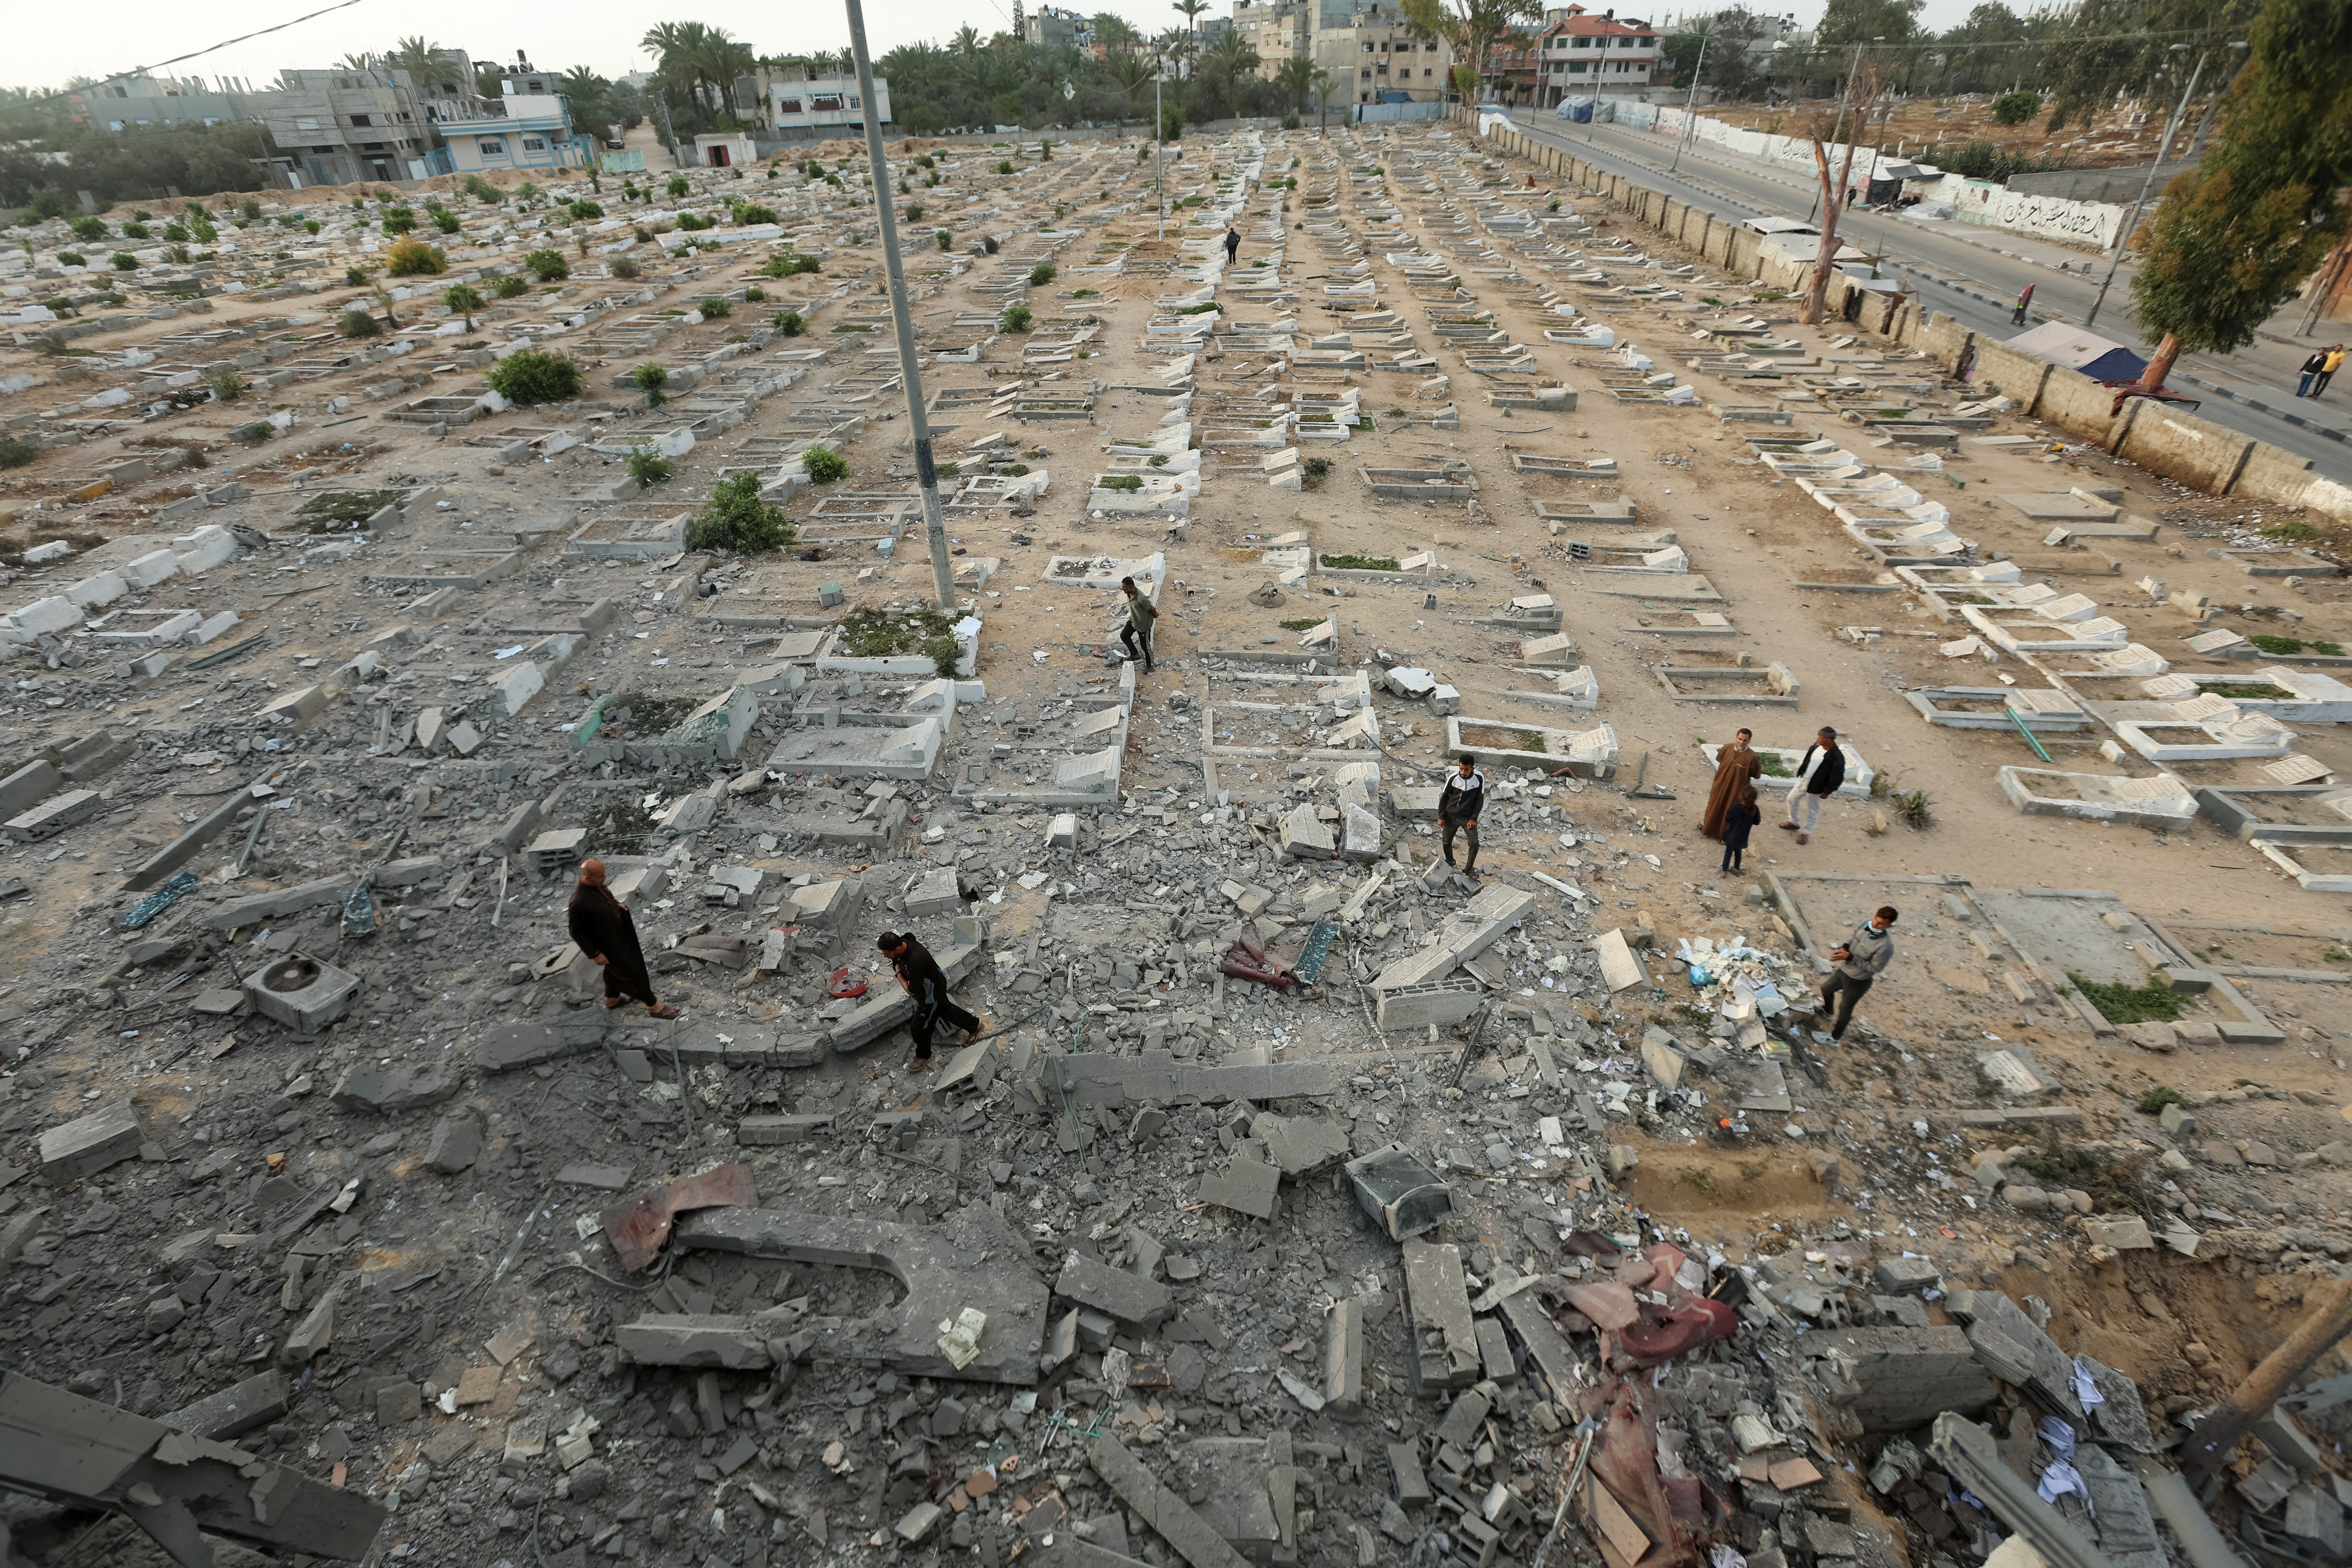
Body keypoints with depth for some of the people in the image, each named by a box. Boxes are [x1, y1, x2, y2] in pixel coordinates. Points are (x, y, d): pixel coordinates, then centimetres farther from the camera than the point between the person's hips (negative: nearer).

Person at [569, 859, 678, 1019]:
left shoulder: (596, 885, -11)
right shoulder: (579, 902, -35)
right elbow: (576, 932, -23)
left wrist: (616, 905, -6)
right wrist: (594, 954, -18)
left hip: (619, 934, 8)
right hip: (608, 944, -8)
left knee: (615, 969, 29)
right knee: (632, 972, 7)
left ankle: (612, 999, 54)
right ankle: (653, 1006, 25)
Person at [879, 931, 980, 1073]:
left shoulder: (916, 961, -45)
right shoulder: (903, 943, -19)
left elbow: (911, 991, -30)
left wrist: (898, 973, -20)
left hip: (932, 994, -9)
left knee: (919, 1028, 8)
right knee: (945, 1009, 30)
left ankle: (923, 1056, 36)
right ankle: (974, 1025, 51)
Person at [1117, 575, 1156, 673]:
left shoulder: (1141, 598, -38)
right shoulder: (1129, 593, -11)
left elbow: (1152, 609, -22)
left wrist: (1155, 616, -3)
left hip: (1144, 625, -8)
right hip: (1133, 621, 8)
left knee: (1145, 646, 7)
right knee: (1124, 636, 16)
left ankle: (1150, 666, 28)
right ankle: (1135, 654, 34)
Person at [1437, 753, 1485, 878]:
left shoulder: (1479, 778, -16)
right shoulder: (1453, 778, -16)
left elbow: (1480, 799, -6)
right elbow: (1444, 797, -4)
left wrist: (1473, 818, -9)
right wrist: (1441, 817, -3)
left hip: (1468, 818, -1)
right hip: (1451, 816, 1)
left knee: (1475, 843, -11)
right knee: (1447, 842, 13)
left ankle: (1469, 869, 11)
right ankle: (1449, 862, 43)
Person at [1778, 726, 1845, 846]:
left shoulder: (1837, 757, -30)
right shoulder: (1817, 746, -9)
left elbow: (1837, 778, -22)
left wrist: (1827, 792, -14)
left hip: (1815, 787, -7)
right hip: (1803, 780, 7)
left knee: (1812, 811, 11)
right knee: (1792, 799, 23)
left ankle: (1806, 833, 32)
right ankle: (1794, 823, 45)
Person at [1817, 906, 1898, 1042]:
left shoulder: (1886, 947, -35)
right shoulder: (1866, 924, -16)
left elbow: (1874, 968, -25)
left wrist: (1849, 957, -29)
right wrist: (1844, 948, -15)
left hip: (1858, 982, -7)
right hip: (1844, 971, 7)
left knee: (1845, 1009, 13)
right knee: (1826, 989, 30)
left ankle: (1834, 1038, 35)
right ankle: (1829, 1013, 60)